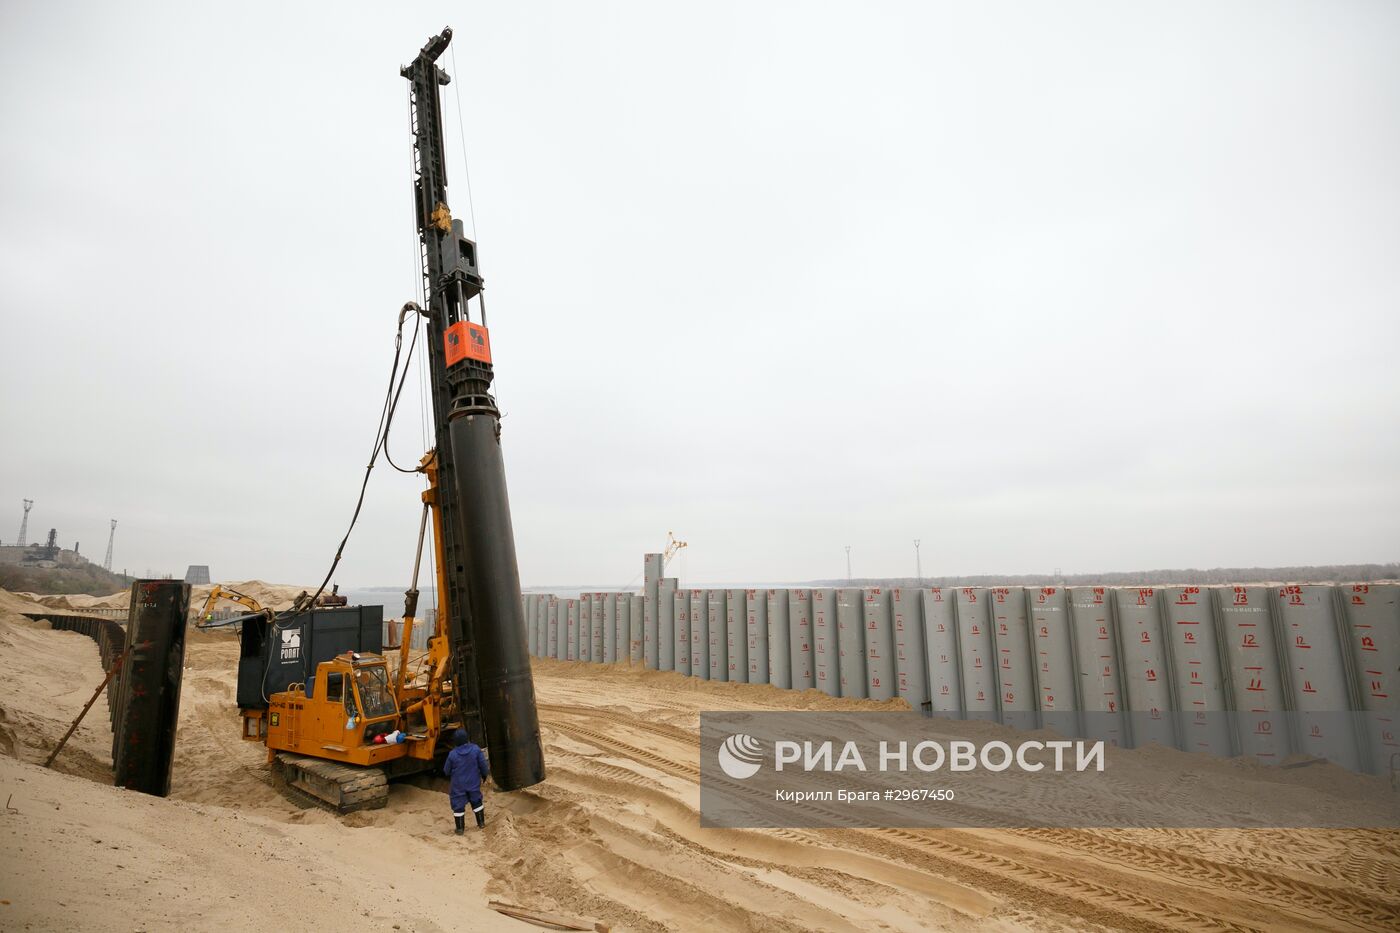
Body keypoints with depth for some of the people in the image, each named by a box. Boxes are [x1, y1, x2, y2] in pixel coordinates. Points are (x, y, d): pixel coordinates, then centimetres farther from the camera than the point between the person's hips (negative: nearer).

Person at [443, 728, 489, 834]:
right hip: (473, 783, 2)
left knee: (458, 805, 13)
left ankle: (460, 828, 21)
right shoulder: (476, 749, -17)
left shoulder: (452, 754, -20)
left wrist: (450, 775, 19)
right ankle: (481, 823, 30)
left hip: (458, 785, -2)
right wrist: (484, 774, 10)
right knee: (476, 802, 20)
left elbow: (446, 770, -5)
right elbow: (483, 764, -9)